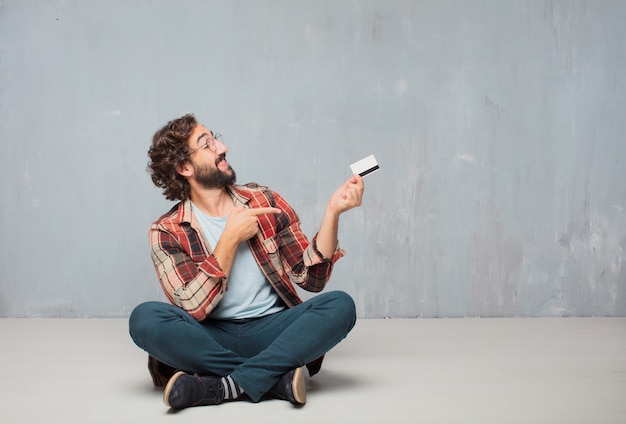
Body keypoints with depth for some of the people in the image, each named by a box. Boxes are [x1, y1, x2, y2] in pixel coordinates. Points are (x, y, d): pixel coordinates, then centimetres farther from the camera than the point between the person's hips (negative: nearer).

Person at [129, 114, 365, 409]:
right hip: (213, 338, -2)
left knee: (340, 305, -25)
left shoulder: (265, 201, 7)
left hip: (272, 329, 2)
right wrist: (231, 238, -14)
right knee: (144, 318, -29)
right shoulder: (167, 232, 0)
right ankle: (275, 377, -25)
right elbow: (193, 308, -14)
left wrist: (332, 211, -10)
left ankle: (220, 387, -29)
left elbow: (311, 277, 1)